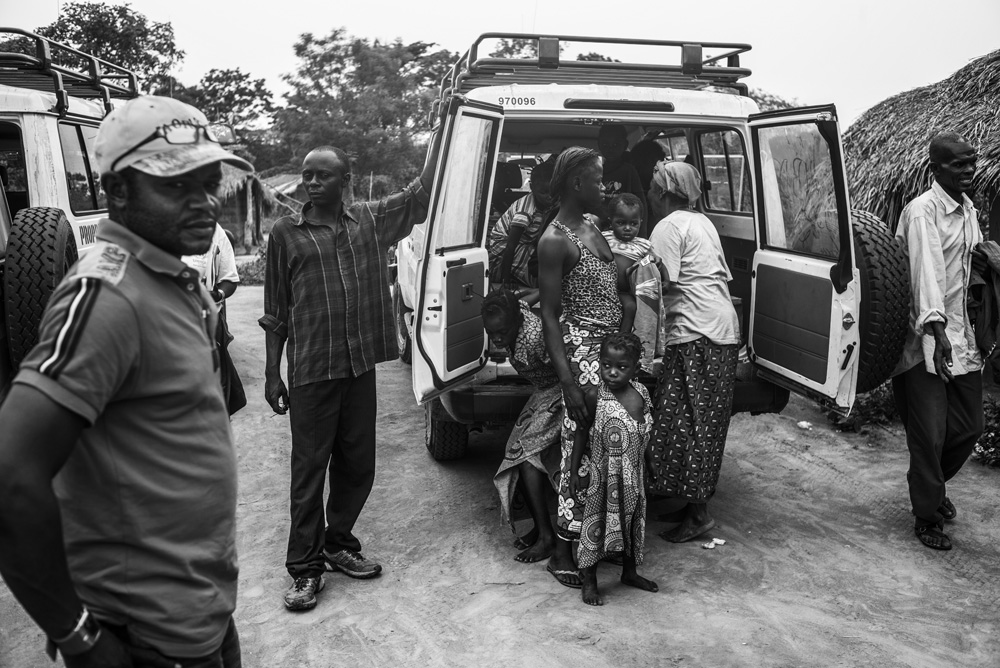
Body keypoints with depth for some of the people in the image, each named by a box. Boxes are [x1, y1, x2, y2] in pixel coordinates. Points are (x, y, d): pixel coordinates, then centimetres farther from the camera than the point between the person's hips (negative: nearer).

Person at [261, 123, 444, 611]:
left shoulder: (372, 220, 7)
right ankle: (305, 567, 15)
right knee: (309, 468, 3)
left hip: (361, 365, 3)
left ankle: (338, 544, 32)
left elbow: (422, 194, 6)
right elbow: (275, 312, 3)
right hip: (310, 370, -3)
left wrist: (440, 132, 2)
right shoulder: (286, 233, 1)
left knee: (357, 464, 12)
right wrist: (272, 374, 0)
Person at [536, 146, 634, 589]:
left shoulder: (591, 224, 13)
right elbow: (549, 317, -15)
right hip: (583, 350, -9)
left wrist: (627, 299, 2)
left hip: (613, 348, 9)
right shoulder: (555, 240, -13)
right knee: (582, 448, -4)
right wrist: (567, 382, -21)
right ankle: (563, 551, 8)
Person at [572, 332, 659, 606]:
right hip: (604, 475, -5)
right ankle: (589, 581, 19)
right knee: (597, 522, 3)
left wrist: (643, 470, 14)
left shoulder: (641, 392, -3)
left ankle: (630, 572, 41)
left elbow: (644, 431, 9)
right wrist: (574, 468, -3)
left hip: (634, 475, 5)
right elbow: (582, 431, -5)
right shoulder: (595, 395, -16)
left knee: (632, 521, 20)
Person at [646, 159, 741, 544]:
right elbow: (724, 276, 19)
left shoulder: (669, 227, -8)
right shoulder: (703, 222, 19)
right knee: (708, 421, 13)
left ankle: (698, 514, 2)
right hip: (725, 328, 10)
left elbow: (661, 283, -17)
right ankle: (699, 498, 22)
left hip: (695, 333, -10)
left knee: (685, 422, -4)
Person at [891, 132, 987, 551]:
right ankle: (926, 517, 15)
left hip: (960, 334, 8)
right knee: (930, 433, -2)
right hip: (926, 337, -8)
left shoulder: (968, 210, 12)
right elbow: (926, 268, -26)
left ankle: (932, 486, 39)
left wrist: (983, 260, 0)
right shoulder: (922, 211, -14)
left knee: (969, 426, 13)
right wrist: (936, 327, -36)